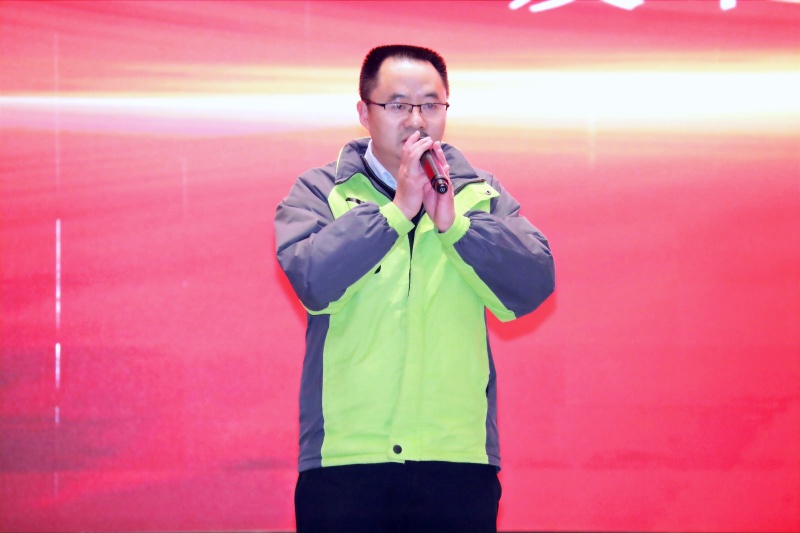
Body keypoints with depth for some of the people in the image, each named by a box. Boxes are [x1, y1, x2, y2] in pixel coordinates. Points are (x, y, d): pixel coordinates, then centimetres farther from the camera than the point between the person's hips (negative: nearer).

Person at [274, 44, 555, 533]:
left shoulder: (480, 194, 12)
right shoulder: (319, 193, 6)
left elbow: (535, 284, -2)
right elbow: (311, 279, -13)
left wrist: (453, 222, -13)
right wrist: (396, 209, -16)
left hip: (460, 460, 2)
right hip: (344, 459, -1)